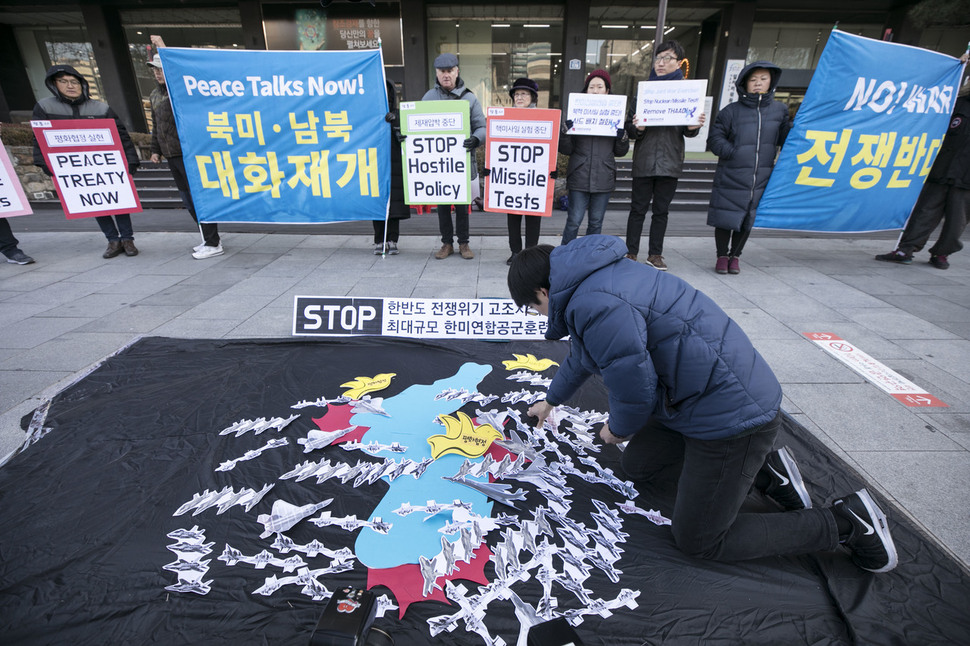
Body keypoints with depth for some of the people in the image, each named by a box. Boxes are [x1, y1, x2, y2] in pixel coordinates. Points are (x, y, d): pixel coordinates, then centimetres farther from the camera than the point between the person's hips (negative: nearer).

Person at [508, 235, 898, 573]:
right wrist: (552, 399, 41)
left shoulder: (596, 304, -27)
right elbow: (582, 357, 25)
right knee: (637, 467, 21)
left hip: (732, 414, -10)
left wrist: (617, 428, 2)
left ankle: (848, 523, 14)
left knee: (699, 541, 4)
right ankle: (764, 470, 22)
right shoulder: (594, 276, 8)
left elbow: (635, 390, -23)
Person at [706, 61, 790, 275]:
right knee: (725, 218, 2)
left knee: (748, 220, 10)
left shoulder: (779, 110, 8)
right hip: (730, 178, -3)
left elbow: (786, 136, 14)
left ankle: (735, 256, 26)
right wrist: (733, 153, -17)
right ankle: (722, 256, 21)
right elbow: (715, 139, -4)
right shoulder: (731, 111, -3)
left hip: (761, 180, 3)